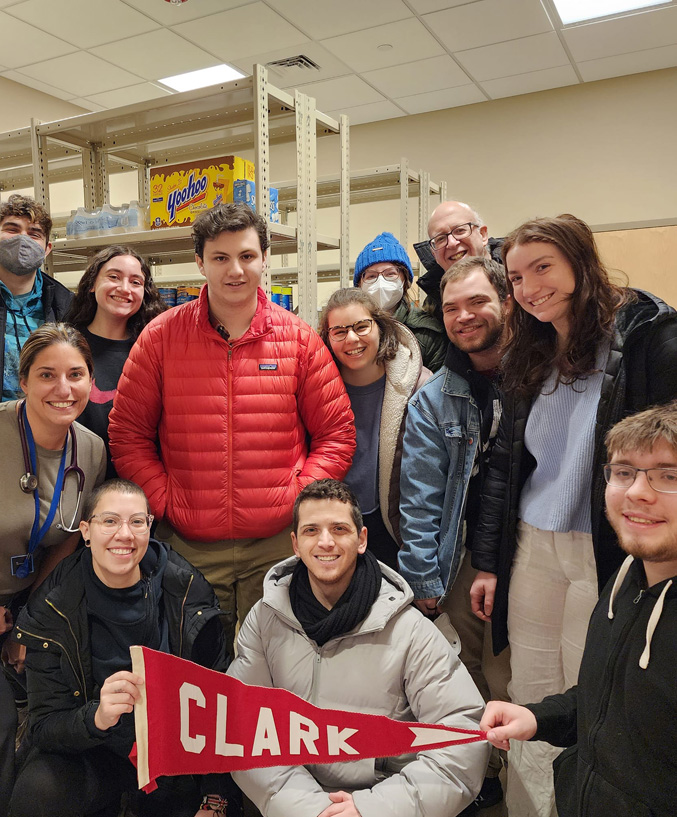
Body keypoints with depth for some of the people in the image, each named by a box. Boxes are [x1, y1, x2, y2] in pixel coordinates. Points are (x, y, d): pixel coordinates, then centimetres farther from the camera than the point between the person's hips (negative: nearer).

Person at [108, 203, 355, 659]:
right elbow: (128, 432, 3)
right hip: (189, 545, 1)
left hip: (278, 544, 0)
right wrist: (165, 502, -5)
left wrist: (299, 498, -7)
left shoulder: (300, 339, 0)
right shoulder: (162, 336, 0)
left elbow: (337, 433, 2)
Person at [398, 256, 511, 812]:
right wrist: (424, 585, -2)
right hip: (467, 563, 1)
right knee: (480, 681, 9)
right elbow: (420, 502, -1)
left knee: (515, 683, 6)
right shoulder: (433, 400, 0)